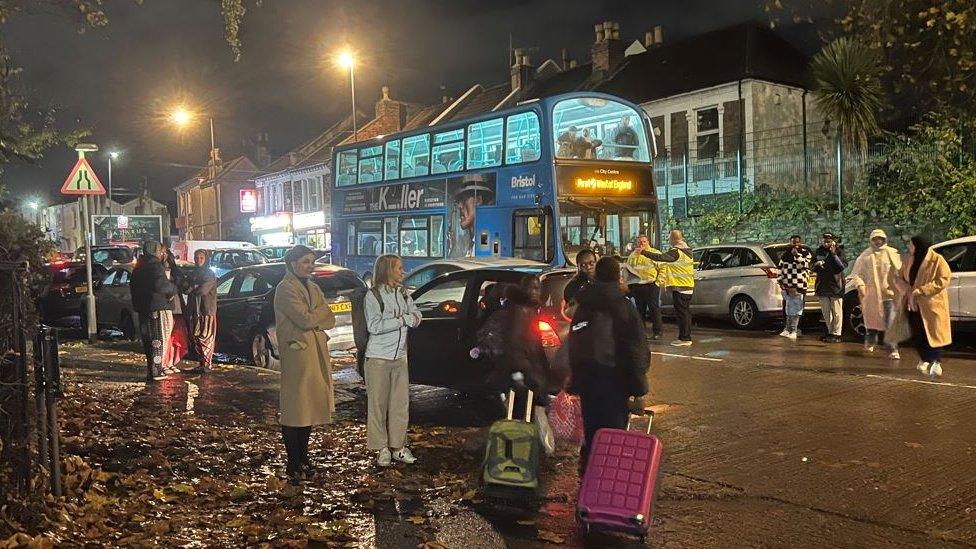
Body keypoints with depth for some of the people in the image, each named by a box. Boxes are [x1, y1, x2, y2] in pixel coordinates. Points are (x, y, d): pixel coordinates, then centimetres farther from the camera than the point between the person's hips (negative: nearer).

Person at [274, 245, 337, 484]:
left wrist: (313, 318, -10)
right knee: (295, 409, -4)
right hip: (296, 353, -7)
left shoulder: (314, 288, 17)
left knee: (310, 406, 10)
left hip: (316, 352, 7)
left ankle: (303, 457, 20)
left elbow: (330, 319, 8)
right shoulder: (285, 289, -7)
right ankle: (293, 465, 1)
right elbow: (305, 319, -17)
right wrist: (321, 311, -1)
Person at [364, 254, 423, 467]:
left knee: (401, 403, 7)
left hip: (400, 357, 5)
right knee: (378, 403, 1)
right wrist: (401, 320, -12)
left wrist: (408, 318, -12)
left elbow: (417, 316, 10)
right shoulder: (373, 295, -8)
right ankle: (382, 448, 10)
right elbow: (374, 326, -17)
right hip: (378, 359, -5)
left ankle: (398, 446, 16)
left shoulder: (403, 294, 11)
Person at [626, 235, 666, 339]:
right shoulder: (633, 255, 16)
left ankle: (657, 332, -1)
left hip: (651, 285, -4)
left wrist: (659, 282, -8)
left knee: (654, 308, -5)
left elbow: (662, 268, 1)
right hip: (637, 286, 4)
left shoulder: (655, 253, 6)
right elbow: (629, 267, 3)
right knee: (640, 310, 9)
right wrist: (636, 254, -5)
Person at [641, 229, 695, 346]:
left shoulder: (676, 252, -17)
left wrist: (643, 252, -28)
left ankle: (684, 338, -5)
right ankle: (687, 337, 20)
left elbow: (660, 257, -29)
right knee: (686, 312, 14)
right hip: (689, 287, 9)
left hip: (679, 287, -9)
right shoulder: (687, 251, 13)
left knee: (681, 313, -6)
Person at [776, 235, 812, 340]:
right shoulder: (786, 254, 13)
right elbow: (780, 268, 16)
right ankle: (788, 329, 21)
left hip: (799, 287, -4)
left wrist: (796, 254, -17)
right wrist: (781, 281, 7)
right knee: (789, 309, 12)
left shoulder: (806, 254, 1)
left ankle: (793, 331, 0)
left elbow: (804, 265, -16)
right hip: (786, 286, 4)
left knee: (796, 309, -4)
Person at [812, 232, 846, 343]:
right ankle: (830, 332, 21)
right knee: (826, 312, 11)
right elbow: (813, 269, 18)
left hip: (835, 285, -5)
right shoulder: (819, 252, 10)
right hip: (822, 286, 5)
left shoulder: (839, 251, -4)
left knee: (836, 312, -3)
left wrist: (833, 254, -21)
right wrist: (816, 265, -5)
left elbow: (841, 267, -17)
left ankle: (836, 334, 1)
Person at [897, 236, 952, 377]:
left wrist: (918, 291, -21)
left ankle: (935, 363, -2)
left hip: (931, 304, -5)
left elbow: (943, 281, -17)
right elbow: (900, 278, 11)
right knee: (917, 333, 10)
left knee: (932, 332, -7)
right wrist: (909, 291, -10)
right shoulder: (909, 260, 6)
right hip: (913, 304, 6)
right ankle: (924, 359, 26)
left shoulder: (937, 260, -12)